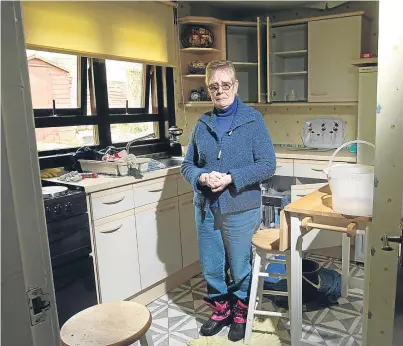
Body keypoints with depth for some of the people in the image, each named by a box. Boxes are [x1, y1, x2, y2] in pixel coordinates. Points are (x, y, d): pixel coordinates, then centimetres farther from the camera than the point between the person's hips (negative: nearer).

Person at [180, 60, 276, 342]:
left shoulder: (253, 119, -7)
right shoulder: (203, 123, 5)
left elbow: (268, 165, -11)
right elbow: (187, 164, 8)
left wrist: (231, 178, -22)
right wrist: (201, 177, -14)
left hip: (241, 210, -4)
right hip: (205, 209, 4)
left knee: (240, 268, 13)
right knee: (210, 268, 16)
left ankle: (241, 314, 38)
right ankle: (220, 310, 41)